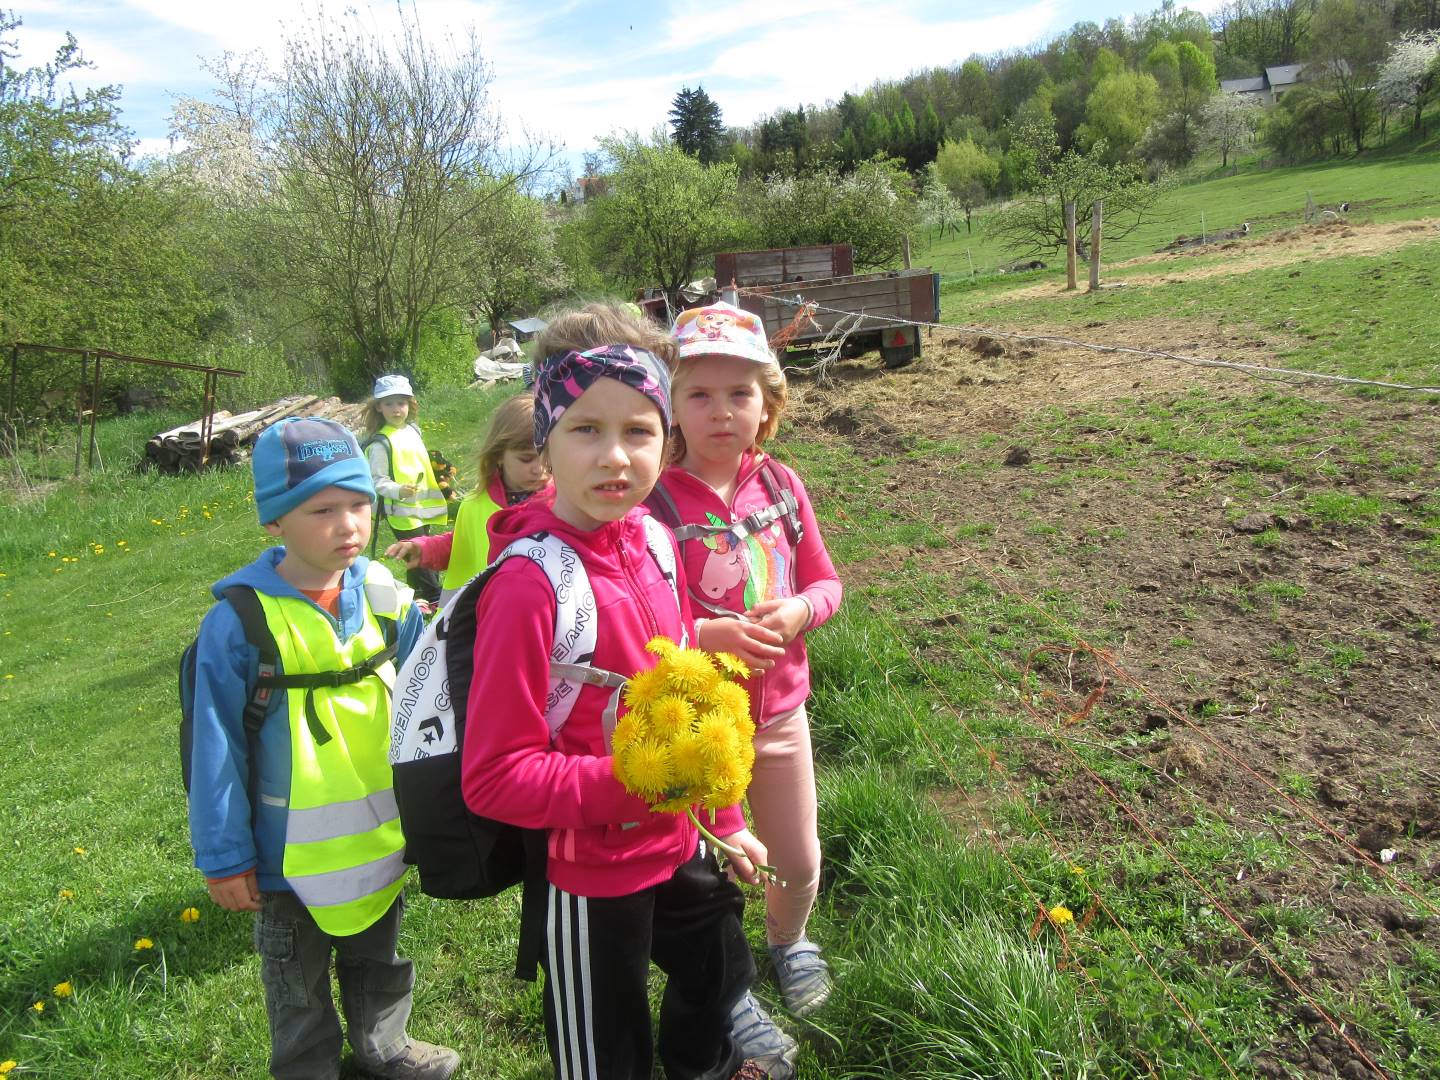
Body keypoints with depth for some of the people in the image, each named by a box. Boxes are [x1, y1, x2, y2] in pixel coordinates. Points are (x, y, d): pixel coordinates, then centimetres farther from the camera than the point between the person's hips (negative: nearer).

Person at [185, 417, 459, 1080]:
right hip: (292, 852, -4)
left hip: (383, 835, 4)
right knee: (300, 990, 21)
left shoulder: (383, 596, -9)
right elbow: (217, 750, -14)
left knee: (379, 960, 28)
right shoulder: (241, 621, -21)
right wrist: (224, 857, -8)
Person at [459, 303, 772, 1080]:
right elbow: (493, 778, -24)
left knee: (721, 976, 32)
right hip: (590, 876, -7)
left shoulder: (653, 538, -7)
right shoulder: (528, 586, -28)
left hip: (676, 843, 7)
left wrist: (724, 821, 11)